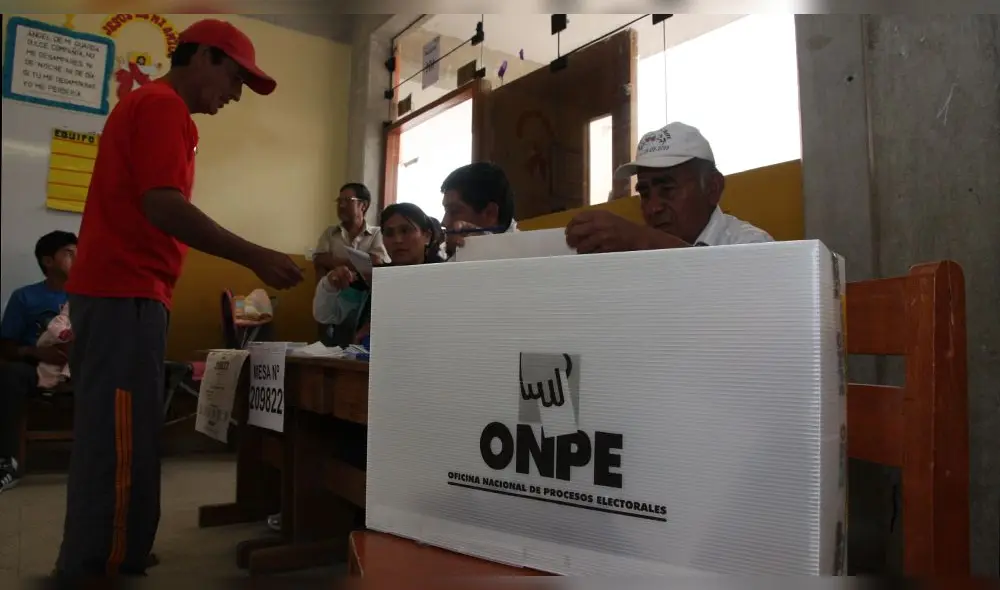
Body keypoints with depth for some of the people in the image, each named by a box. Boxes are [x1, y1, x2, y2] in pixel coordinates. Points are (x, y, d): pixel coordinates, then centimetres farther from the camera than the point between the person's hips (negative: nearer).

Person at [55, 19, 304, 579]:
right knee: (123, 457, -8)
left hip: (114, 290, 10)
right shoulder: (164, 106, -7)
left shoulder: (144, 104, 25)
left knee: (110, 450, 13)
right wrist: (255, 256, -20)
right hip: (126, 294, -10)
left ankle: (89, 570, 22)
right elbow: (163, 206, -21)